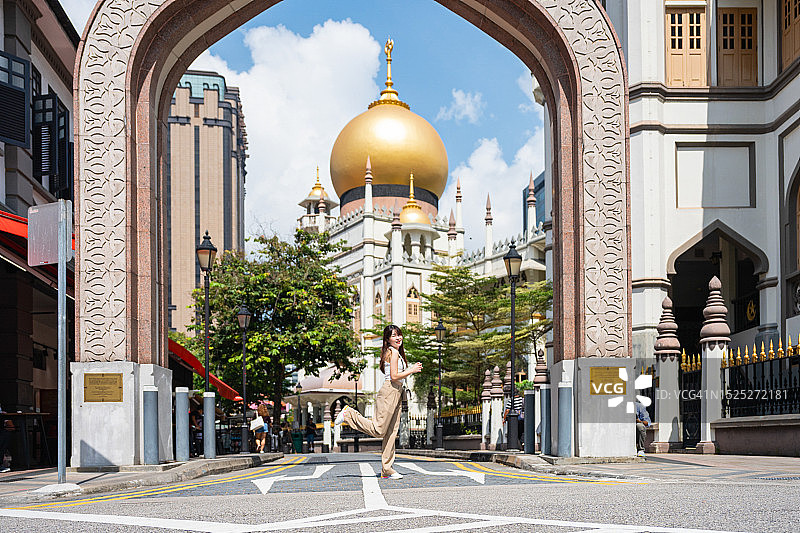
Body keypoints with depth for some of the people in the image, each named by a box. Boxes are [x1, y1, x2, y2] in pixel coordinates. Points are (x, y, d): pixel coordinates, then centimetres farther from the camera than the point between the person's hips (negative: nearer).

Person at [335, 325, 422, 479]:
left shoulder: (397, 352, 20)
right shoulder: (393, 352, -9)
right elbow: (394, 376, -16)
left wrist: (412, 368, 17)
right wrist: (412, 370, -7)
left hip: (396, 393, 10)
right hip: (389, 392, -10)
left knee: (391, 433, 6)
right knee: (378, 430, -11)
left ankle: (387, 469, 5)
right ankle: (349, 414, 4)